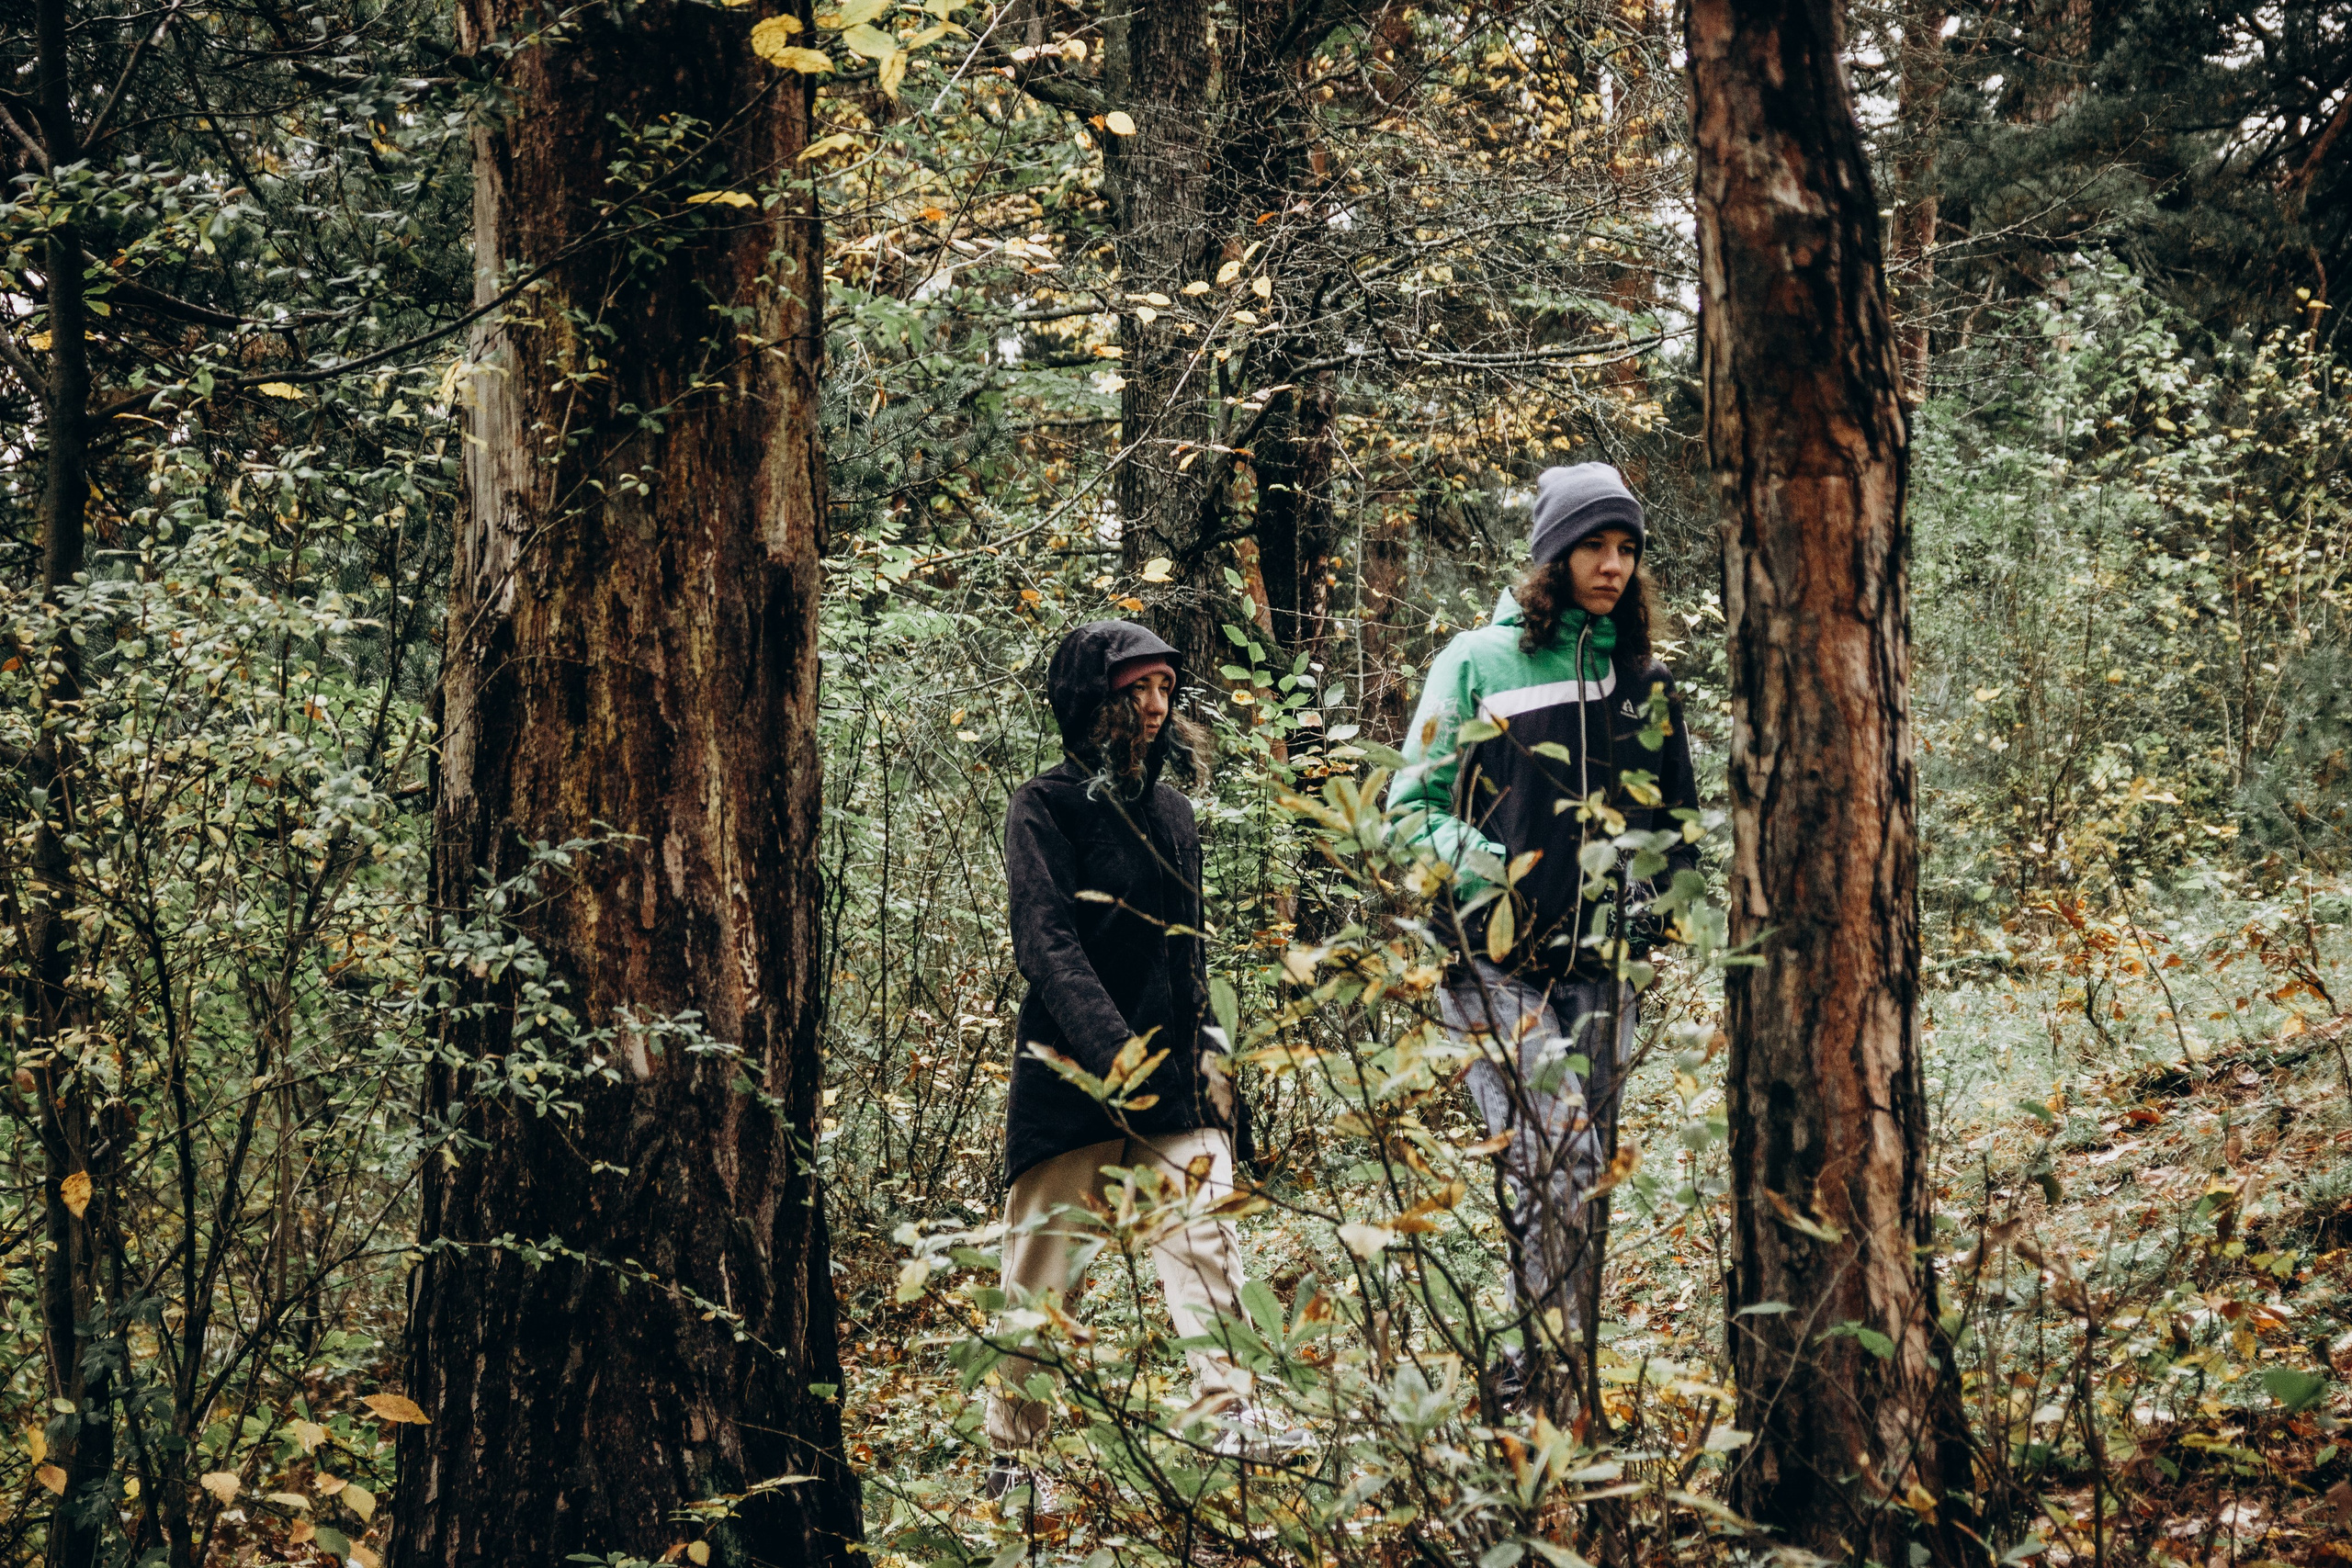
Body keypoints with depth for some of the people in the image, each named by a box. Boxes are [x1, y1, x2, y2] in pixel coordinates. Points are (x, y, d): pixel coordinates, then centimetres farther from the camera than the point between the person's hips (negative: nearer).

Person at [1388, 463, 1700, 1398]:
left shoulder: (1644, 680, 16)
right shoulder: (1479, 662, 3)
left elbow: (1677, 816, 26)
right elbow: (1413, 802, 2)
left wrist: (1664, 891, 7)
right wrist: (1468, 865, -17)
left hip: (1599, 967, 5)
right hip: (1497, 961, -5)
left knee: (1588, 1176, 4)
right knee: (1554, 1163, -18)